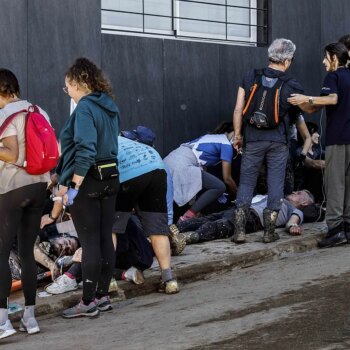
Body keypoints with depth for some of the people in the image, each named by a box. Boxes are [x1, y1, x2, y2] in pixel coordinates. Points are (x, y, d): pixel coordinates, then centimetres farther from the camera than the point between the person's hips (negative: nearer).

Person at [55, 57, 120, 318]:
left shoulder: (85, 107, -15)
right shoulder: (109, 107, 11)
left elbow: (85, 150, -23)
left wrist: (72, 185, -21)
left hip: (87, 180, -8)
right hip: (110, 178, 8)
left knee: (90, 242, -3)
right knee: (105, 239, 11)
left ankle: (88, 302, 3)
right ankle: (103, 296, 19)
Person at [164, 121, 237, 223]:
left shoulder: (211, 137, 27)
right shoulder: (226, 145, 3)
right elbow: (227, 178, 3)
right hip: (182, 166, -9)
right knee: (220, 187, -5)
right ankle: (187, 218, -11)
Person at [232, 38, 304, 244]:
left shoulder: (250, 78, -2)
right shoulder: (291, 87, -6)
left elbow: (238, 110, -1)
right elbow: (300, 114, 8)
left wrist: (238, 135, 8)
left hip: (253, 140, 1)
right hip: (278, 142, -1)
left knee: (246, 182, 9)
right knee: (275, 184, 8)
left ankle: (240, 230, 3)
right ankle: (270, 231, 9)